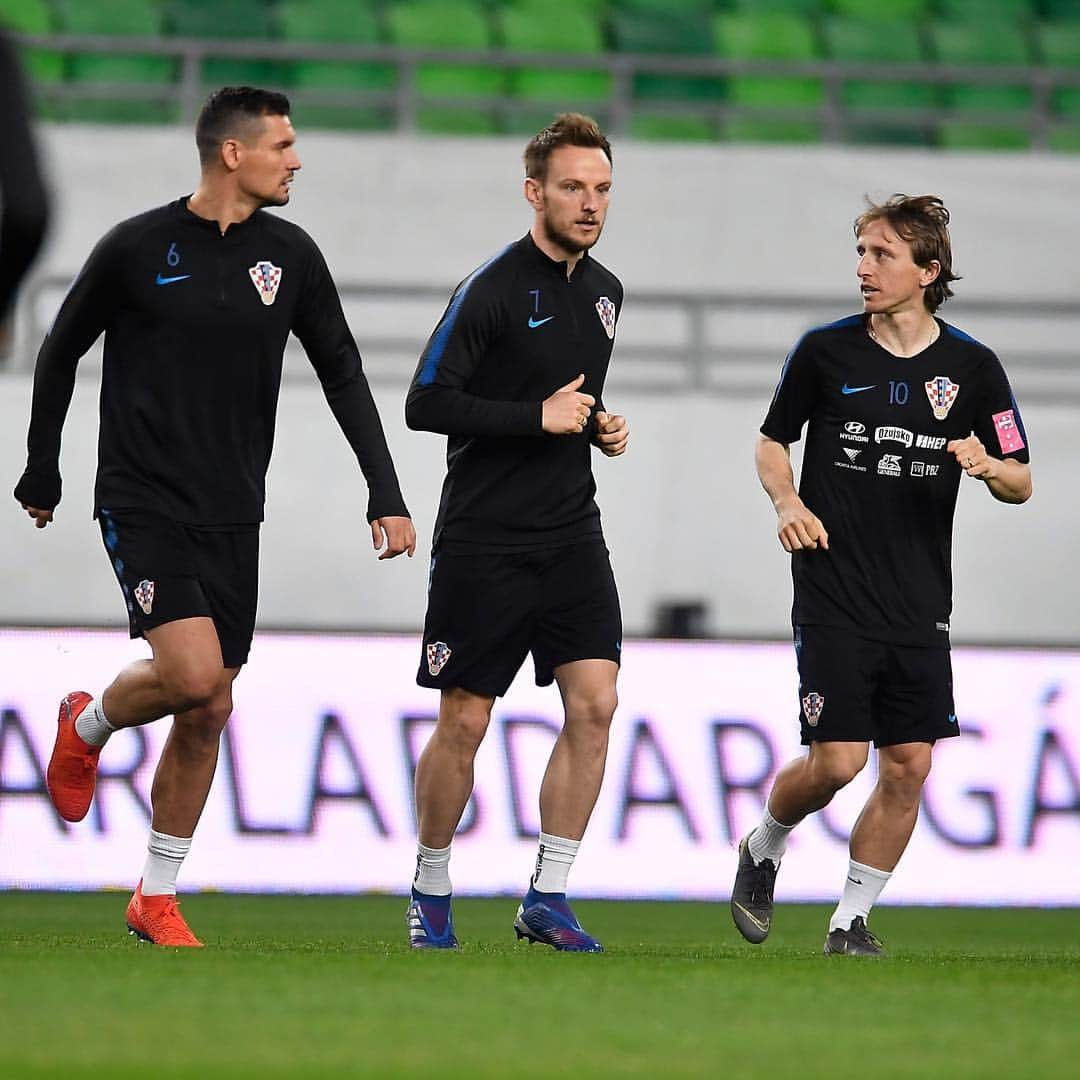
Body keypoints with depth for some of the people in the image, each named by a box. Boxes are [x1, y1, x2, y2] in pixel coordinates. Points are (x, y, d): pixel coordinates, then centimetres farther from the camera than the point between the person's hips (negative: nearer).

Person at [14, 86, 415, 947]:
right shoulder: (137, 249, -8)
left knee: (207, 713, 5)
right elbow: (61, 353, 5)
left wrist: (386, 494, 1)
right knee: (193, 674, -23)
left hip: (232, 518, 5)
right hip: (144, 506, -5)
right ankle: (86, 730, 10)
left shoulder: (290, 254, 3)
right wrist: (42, 474, 11)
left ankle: (156, 900, 19)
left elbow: (342, 374, 9)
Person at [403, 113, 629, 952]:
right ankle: (431, 892, 18)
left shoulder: (604, 292, 11)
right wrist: (537, 416, -18)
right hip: (483, 540, -6)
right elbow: (426, 403, -16)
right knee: (464, 721, 0)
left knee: (595, 704, -6)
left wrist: (601, 426, 7)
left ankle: (547, 899, 1)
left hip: (572, 536, 6)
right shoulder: (493, 289, -12)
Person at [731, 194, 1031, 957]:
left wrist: (987, 465, -14)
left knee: (908, 768, -1)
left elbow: (1021, 484, 9)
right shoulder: (826, 351, -1)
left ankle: (852, 921, 14)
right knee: (838, 761, -11)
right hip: (834, 599, -2)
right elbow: (774, 441, 13)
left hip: (920, 606, 2)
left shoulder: (972, 368, 2)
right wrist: (787, 502, -7)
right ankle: (763, 852, 20)